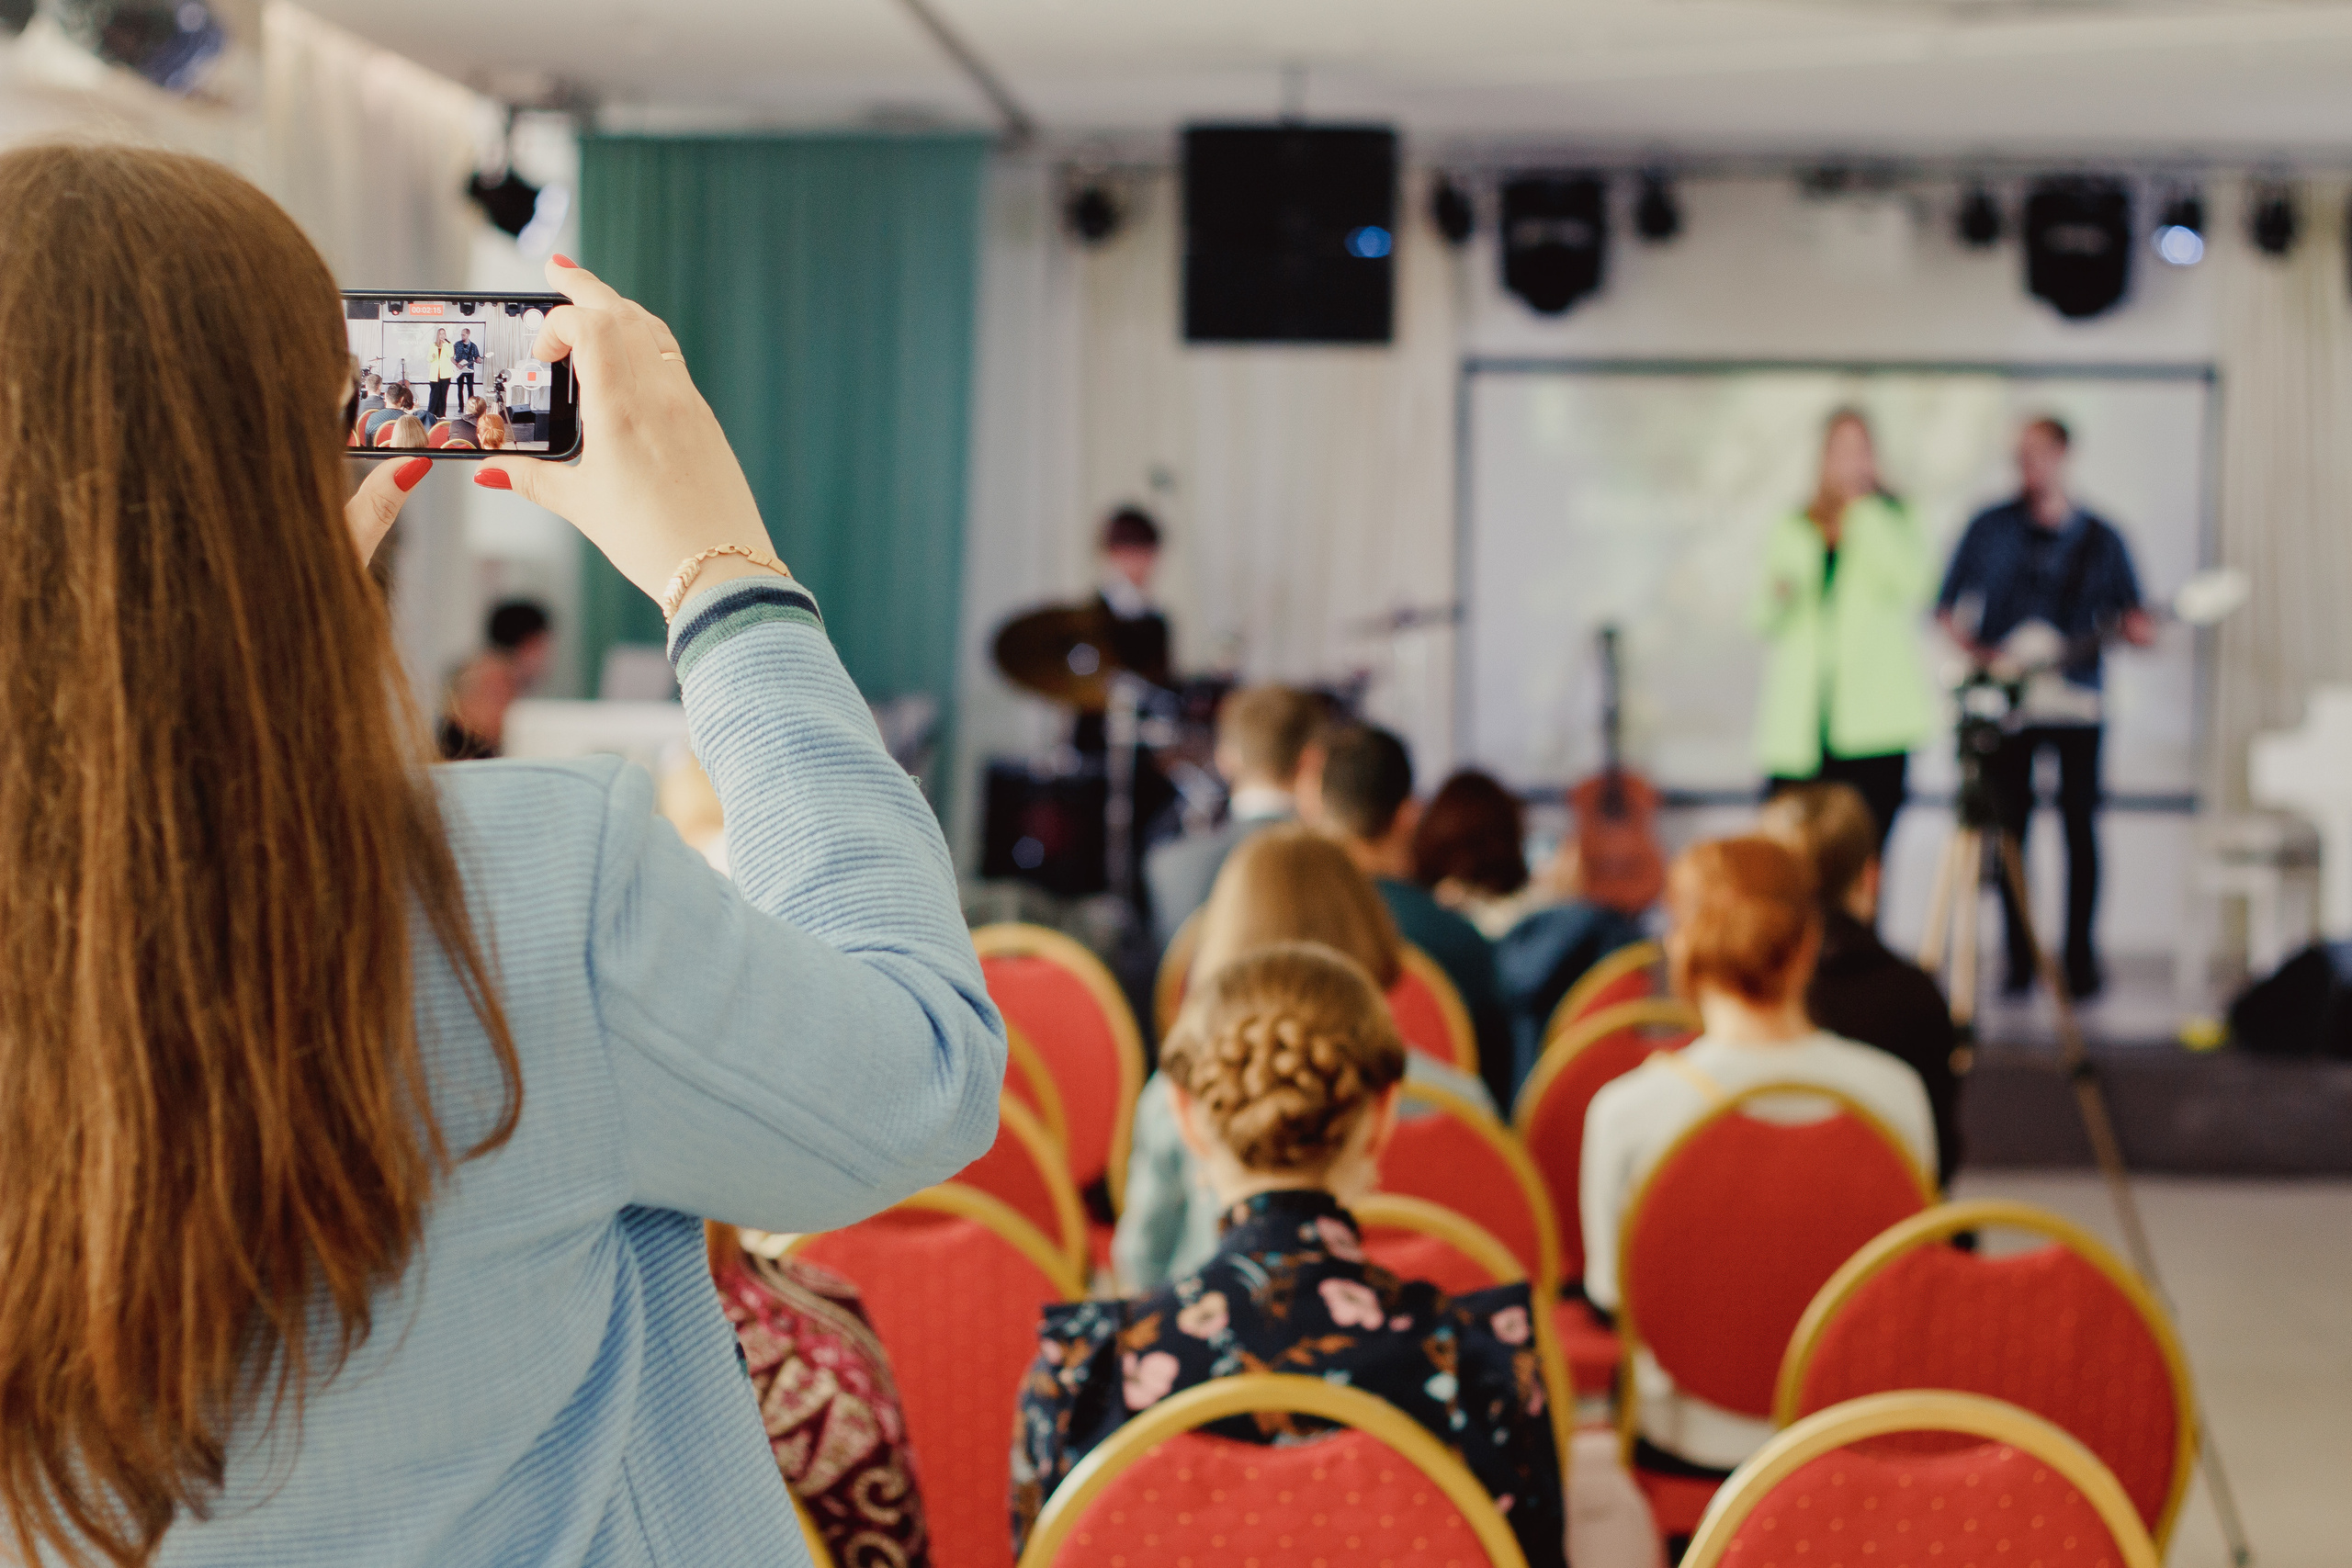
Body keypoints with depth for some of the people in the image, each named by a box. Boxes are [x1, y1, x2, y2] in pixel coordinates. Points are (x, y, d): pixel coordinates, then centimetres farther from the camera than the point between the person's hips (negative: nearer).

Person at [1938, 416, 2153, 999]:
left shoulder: (2100, 539, 6)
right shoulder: (1989, 528, 7)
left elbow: (2132, 618, 7)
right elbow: (1948, 608, 10)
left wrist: (2135, 627, -16)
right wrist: (1976, 653, -7)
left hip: (2075, 699, 0)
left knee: (2079, 823, -4)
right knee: (2010, 824, -1)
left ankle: (2080, 956, 5)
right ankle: (2019, 959, 7)